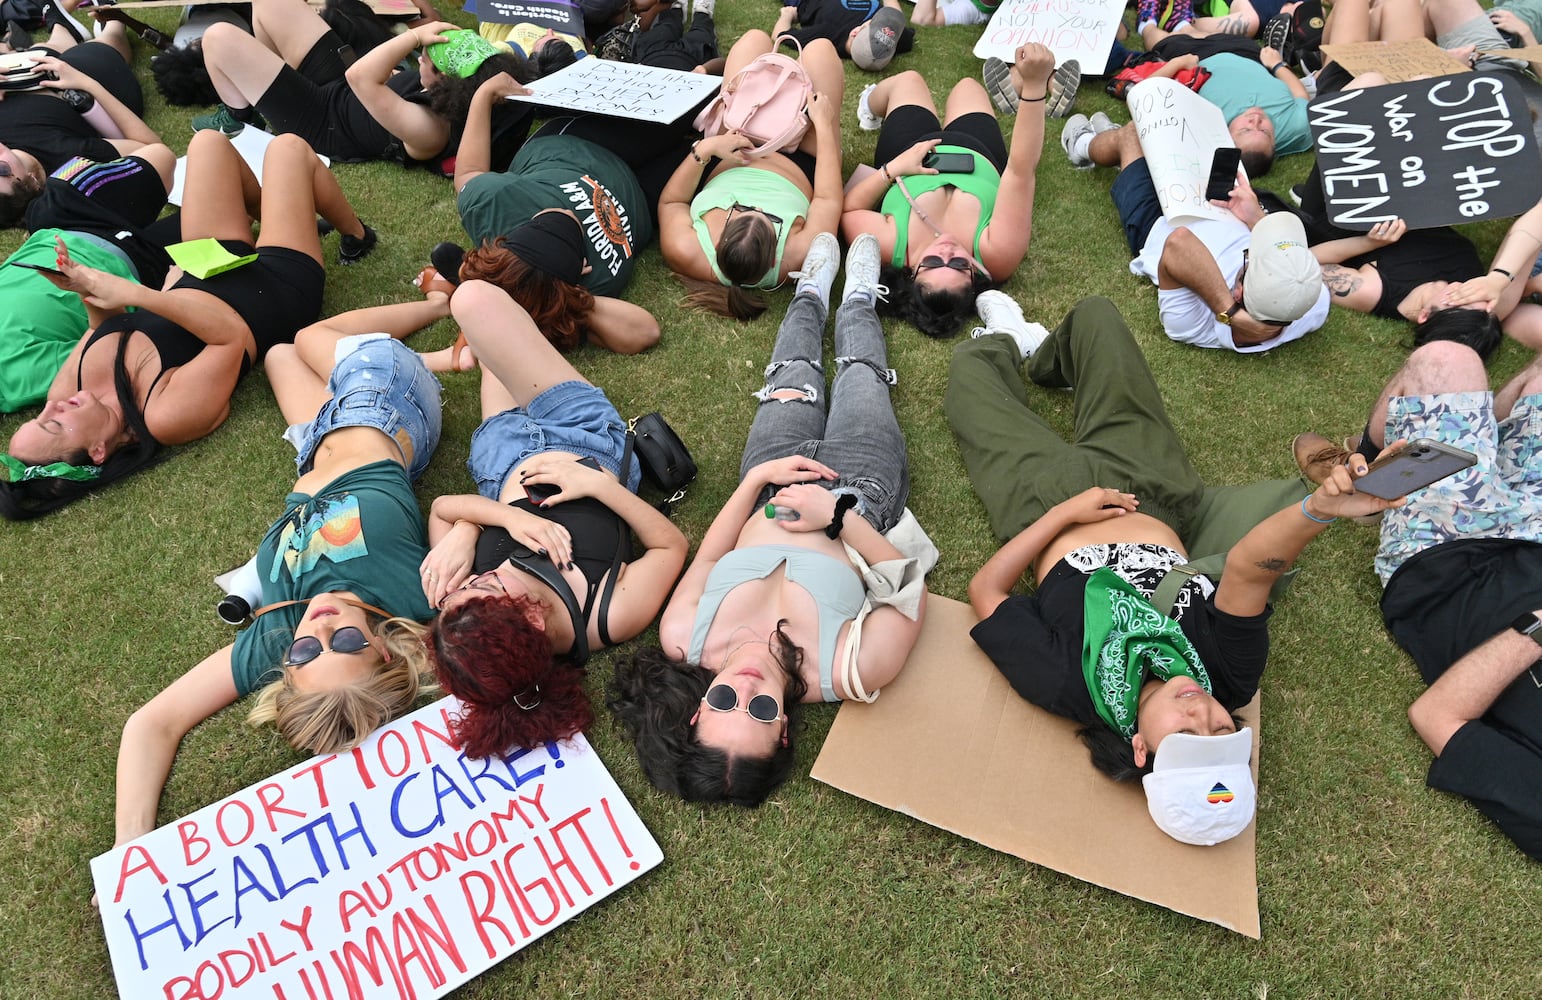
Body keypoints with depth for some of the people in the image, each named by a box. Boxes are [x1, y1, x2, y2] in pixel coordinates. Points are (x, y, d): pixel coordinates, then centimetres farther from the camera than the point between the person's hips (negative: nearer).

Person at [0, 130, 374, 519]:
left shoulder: (68, 388, -19)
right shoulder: (168, 417, -40)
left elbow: (105, 322, 1)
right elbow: (233, 333, -43)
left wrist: (87, 290, -19)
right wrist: (133, 292, -43)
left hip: (209, 269, 6)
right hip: (282, 285, -6)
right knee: (288, 148, 1)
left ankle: (268, 213, 44)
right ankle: (357, 235, 34)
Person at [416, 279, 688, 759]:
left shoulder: (467, 609, -34)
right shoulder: (615, 620, -38)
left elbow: (441, 506, -20)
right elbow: (673, 543, -21)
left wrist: (507, 515, -38)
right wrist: (599, 483, -31)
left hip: (508, 464, 1)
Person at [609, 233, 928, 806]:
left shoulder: (683, 642, -35)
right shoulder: (848, 673, -42)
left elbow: (705, 557, -16)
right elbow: (912, 591, -27)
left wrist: (755, 480, -21)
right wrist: (841, 514, -36)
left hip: (768, 478, 2)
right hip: (859, 488, -1)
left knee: (793, 374, 24)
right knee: (860, 374, 20)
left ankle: (812, 294, 57)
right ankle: (857, 302, 55)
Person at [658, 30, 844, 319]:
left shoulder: (685, 252, -42)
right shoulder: (799, 257, -44)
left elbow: (669, 202, -20)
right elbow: (828, 200, -25)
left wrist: (704, 149, -30)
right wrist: (824, 125, -17)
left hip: (722, 168, 2)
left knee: (755, 39, 7)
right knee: (819, 48, 4)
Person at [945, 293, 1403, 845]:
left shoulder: (1065, 688, -38)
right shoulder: (1231, 674, -31)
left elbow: (986, 590, -26)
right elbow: (1251, 567, -36)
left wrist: (1065, 512, -27)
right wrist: (1319, 510, -55)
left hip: (1053, 498, -3)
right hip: (1154, 496, 3)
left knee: (970, 359, 10)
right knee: (1094, 313, 13)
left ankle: (1009, 344, 51)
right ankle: (1044, 358, 52)